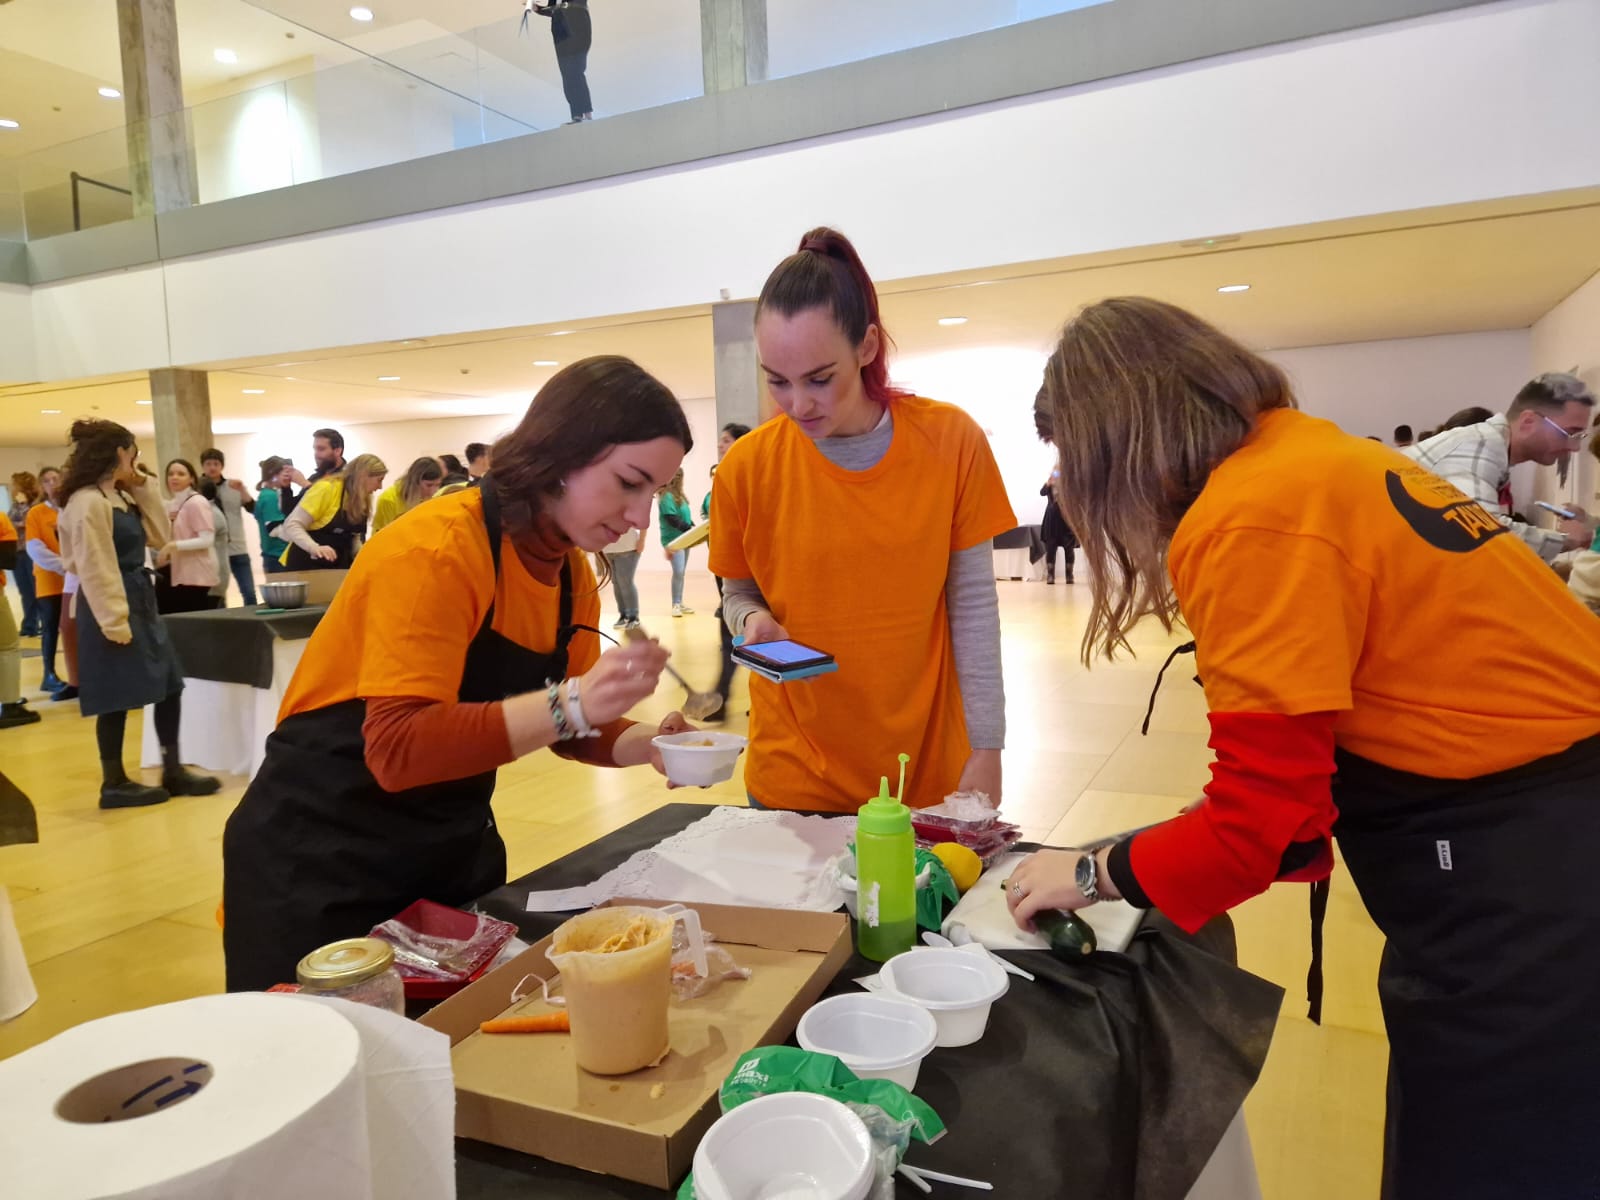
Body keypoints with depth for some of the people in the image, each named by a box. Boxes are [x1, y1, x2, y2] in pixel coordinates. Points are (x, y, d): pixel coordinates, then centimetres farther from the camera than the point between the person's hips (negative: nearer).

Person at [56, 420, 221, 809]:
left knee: (169, 685, 11)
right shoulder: (88, 503, -16)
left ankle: (173, 771, 19)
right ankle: (114, 784, 11)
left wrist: (143, 487, 7)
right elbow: (95, 570, -20)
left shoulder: (119, 497, 13)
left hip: (140, 604, 10)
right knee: (116, 700, -1)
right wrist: (115, 623, -21)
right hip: (115, 609, -10)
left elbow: (161, 536, 14)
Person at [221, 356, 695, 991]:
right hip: (321, 859, -7)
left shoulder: (574, 574, -2)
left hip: (453, 848, 8)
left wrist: (644, 744, -13)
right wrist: (572, 702, -41)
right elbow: (398, 750, -32)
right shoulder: (438, 549, -25)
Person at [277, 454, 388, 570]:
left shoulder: (363, 500, 6)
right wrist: (314, 548, -35)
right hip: (307, 563, -7)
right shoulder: (327, 488, -16)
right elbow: (292, 525, -19)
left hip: (337, 565, 7)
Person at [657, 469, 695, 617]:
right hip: (673, 539, -9)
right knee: (678, 571, -14)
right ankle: (676, 604, -7)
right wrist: (689, 528, -27)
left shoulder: (679, 496, 14)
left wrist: (693, 527, 1)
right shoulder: (667, 497, -14)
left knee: (682, 572, 11)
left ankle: (679, 603, 17)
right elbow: (672, 519, -22)